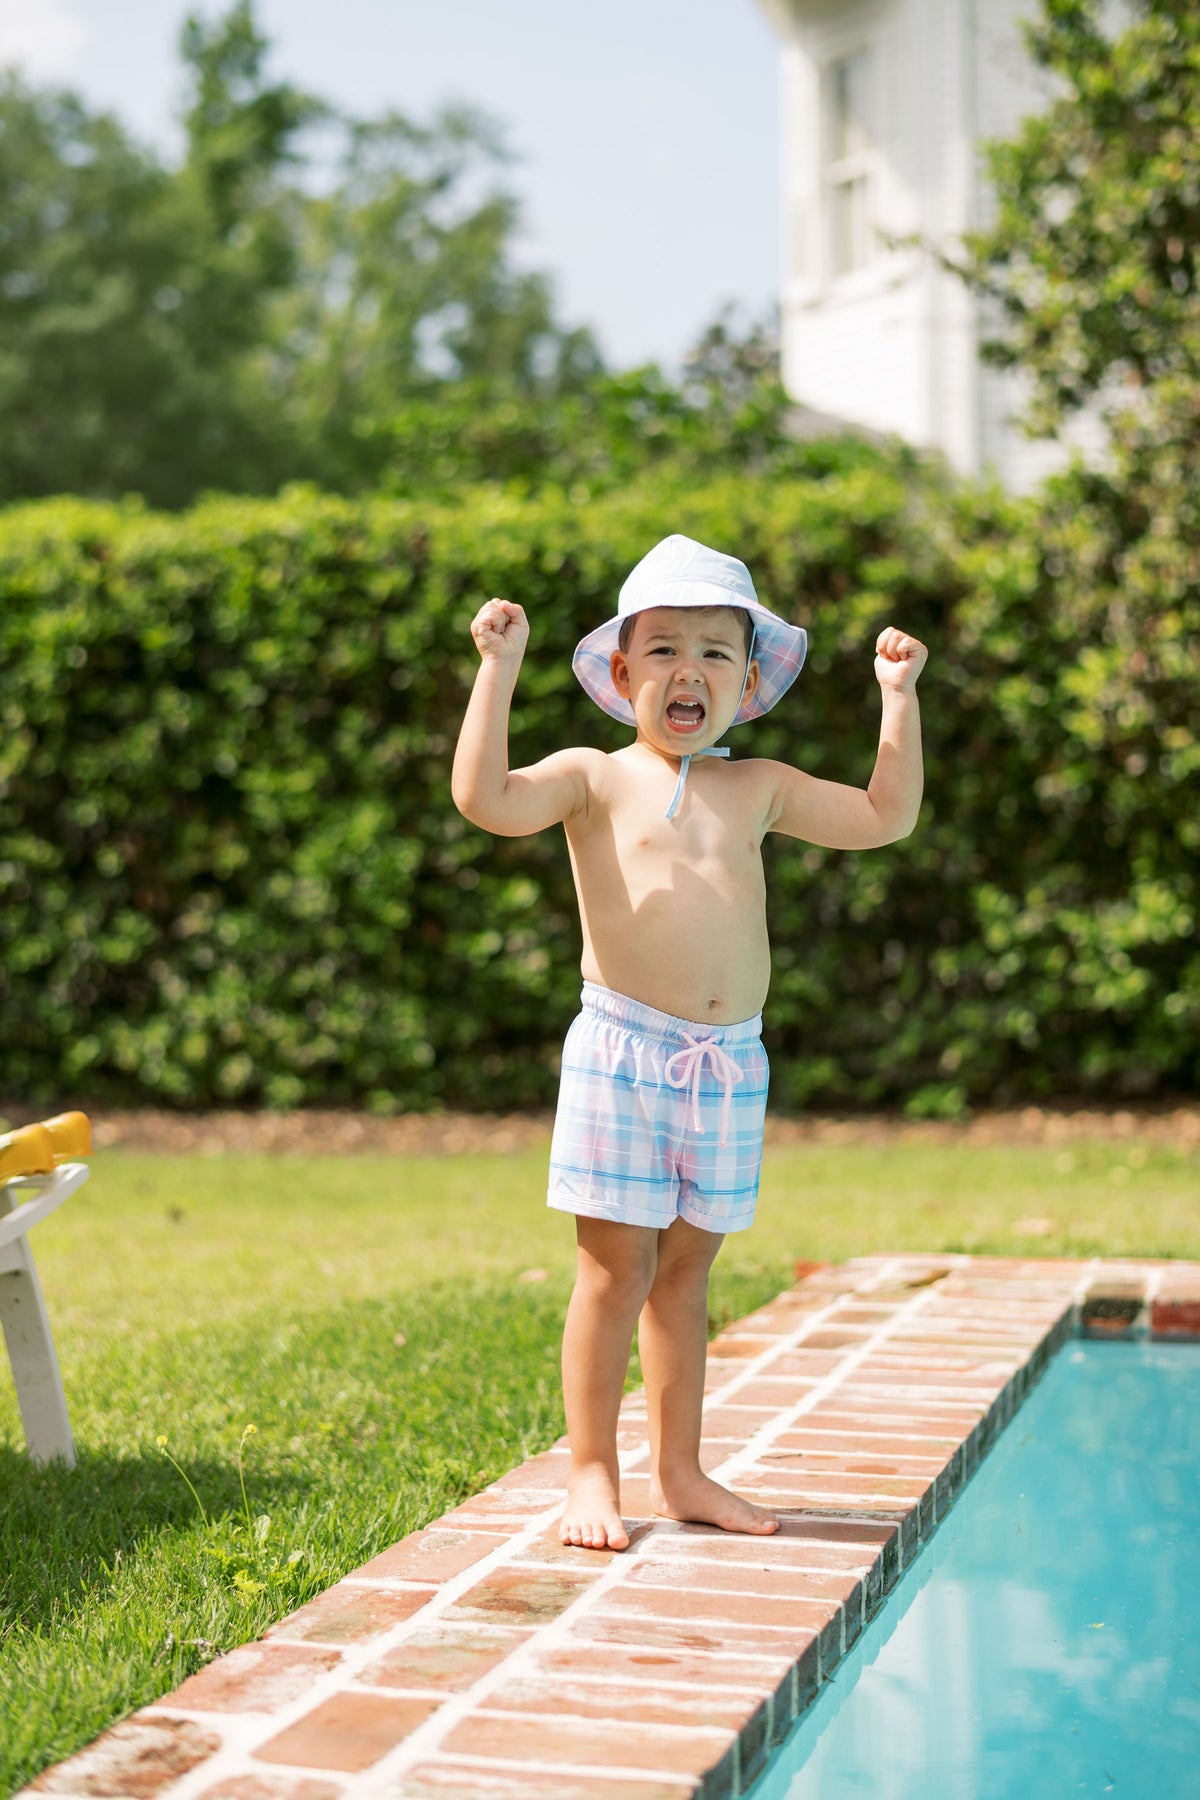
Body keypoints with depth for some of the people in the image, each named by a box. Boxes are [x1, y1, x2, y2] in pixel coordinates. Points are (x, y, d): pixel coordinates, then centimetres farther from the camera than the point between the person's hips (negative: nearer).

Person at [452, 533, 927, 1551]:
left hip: (731, 1063, 4)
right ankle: (593, 1474, 10)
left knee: (686, 1270, 13)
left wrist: (899, 695, 13)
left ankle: (679, 1472, 22)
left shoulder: (757, 789, 12)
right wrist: (500, 667, -17)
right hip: (622, 1049, -4)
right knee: (617, 1269, -2)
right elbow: (485, 798, -17)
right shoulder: (596, 779, 0)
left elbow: (886, 817, 17)